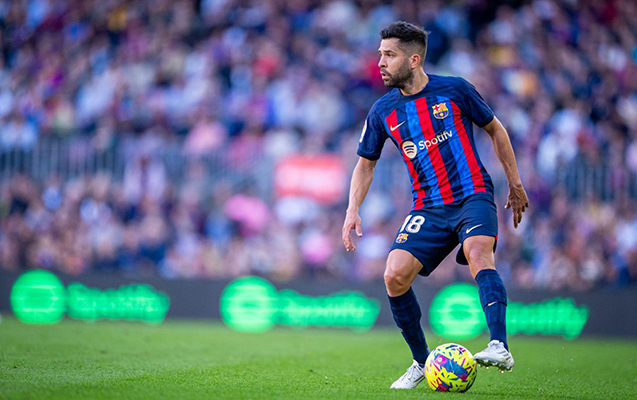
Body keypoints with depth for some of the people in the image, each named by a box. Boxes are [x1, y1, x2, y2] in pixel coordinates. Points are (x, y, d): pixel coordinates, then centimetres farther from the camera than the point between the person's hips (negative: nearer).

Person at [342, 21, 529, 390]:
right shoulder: (383, 112, 5)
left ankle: (500, 348, -43)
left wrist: (515, 184, 13)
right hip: (429, 207, 3)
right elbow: (366, 163, 17)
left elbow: (495, 129, 11)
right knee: (395, 276, -15)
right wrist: (353, 210, 3)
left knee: (478, 252, -33)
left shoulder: (454, 90, -3)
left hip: (472, 195, -3)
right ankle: (422, 363, 3)